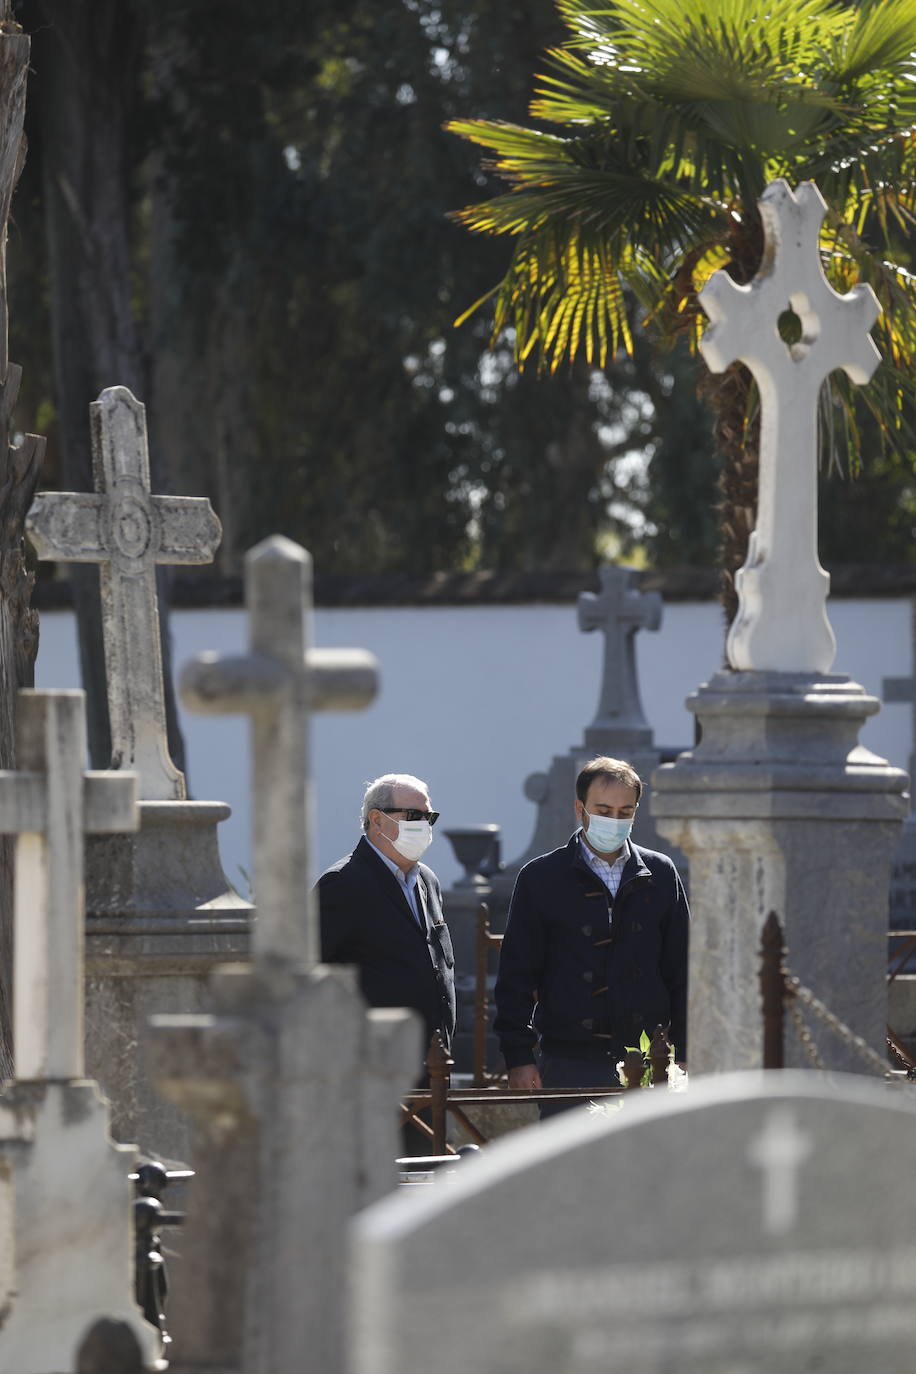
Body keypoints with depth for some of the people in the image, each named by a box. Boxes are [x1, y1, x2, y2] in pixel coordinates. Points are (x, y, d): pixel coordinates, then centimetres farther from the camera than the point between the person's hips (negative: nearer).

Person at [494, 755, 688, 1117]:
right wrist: (519, 1058, -4)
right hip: (569, 1066, -2)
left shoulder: (660, 876, 11)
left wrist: (685, 1054, 7)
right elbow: (516, 977, 4)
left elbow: (682, 973, 14)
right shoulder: (540, 878, 4)